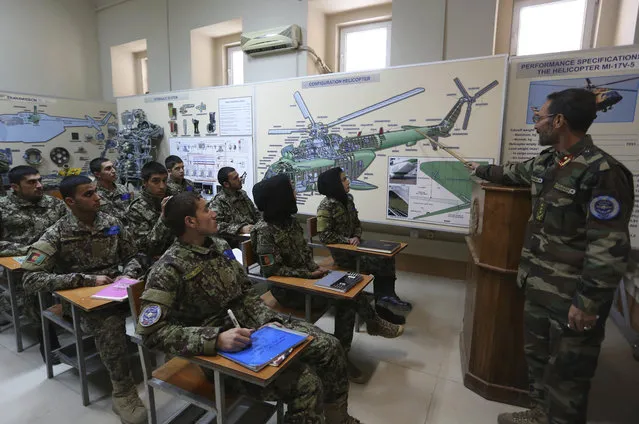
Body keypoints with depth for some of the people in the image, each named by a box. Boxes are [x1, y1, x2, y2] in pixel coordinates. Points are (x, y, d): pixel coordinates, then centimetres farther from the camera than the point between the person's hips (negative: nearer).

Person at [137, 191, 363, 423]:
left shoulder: (219, 245, 5)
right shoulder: (169, 269, -18)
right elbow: (152, 332, -25)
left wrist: (270, 321, -6)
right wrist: (216, 339, -35)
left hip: (253, 326, 7)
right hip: (219, 349, -7)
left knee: (329, 347, 0)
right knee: (306, 382, -23)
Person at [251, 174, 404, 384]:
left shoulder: (290, 221, 5)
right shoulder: (265, 230, -19)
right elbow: (272, 269, -20)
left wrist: (315, 267, -7)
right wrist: (308, 274, -19)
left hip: (304, 278, 8)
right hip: (286, 289, -7)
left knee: (346, 297, -12)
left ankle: (342, 355, -4)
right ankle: (374, 324, 10)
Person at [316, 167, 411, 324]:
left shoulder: (347, 199, 8)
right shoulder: (326, 206, -16)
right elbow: (324, 236, -20)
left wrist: (357, 237, -5)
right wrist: (348, 240, -18)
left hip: (353, 246, 7)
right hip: (341, 253, -7)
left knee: (386, 257, -12)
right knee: (382, 263, -15)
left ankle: (383, 304, -6)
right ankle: (385, 300, 6)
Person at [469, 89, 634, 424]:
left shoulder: (602, 172, -20)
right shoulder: (546, 162, 6)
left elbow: (609, 247, -23)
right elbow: (516, 172, 30)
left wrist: (588, 301, -22)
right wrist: (483, 170, 44)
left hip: (573, 296, -9)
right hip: (539, 286, 9)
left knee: (567, 371, 7)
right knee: (537, 355, 22)